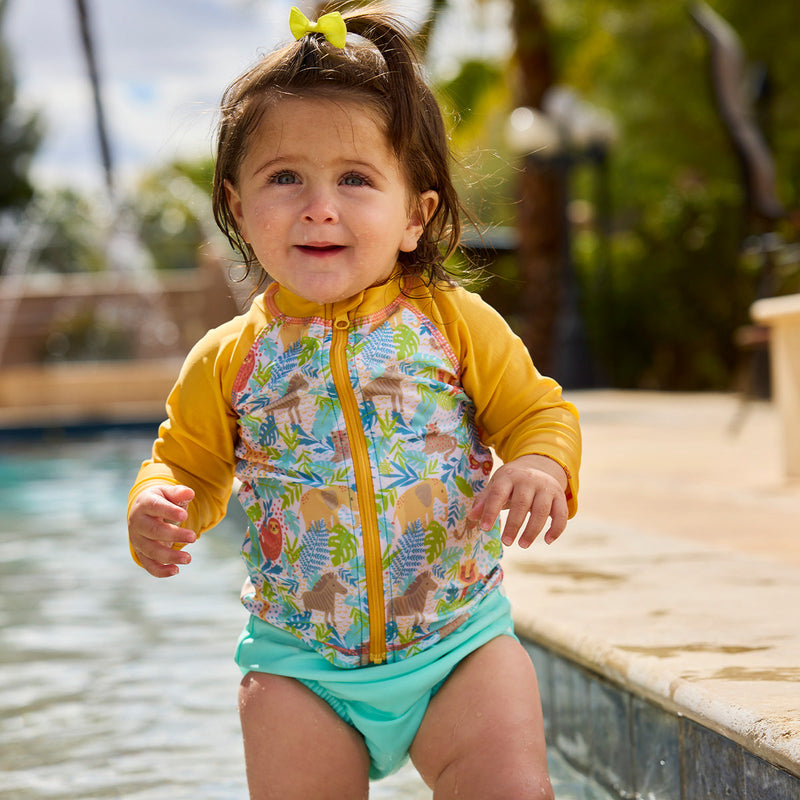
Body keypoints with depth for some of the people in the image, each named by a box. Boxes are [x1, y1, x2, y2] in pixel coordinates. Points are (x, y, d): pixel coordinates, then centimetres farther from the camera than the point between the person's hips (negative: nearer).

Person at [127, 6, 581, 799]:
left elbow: (538, 411, 4)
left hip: (460, 641, -1)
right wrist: (159, 510, -8)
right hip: (298, 663, 1)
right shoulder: (230, 360, 1)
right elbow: (187, 461, 14)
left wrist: (542, 468, -18)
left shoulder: (455, 323, -2)